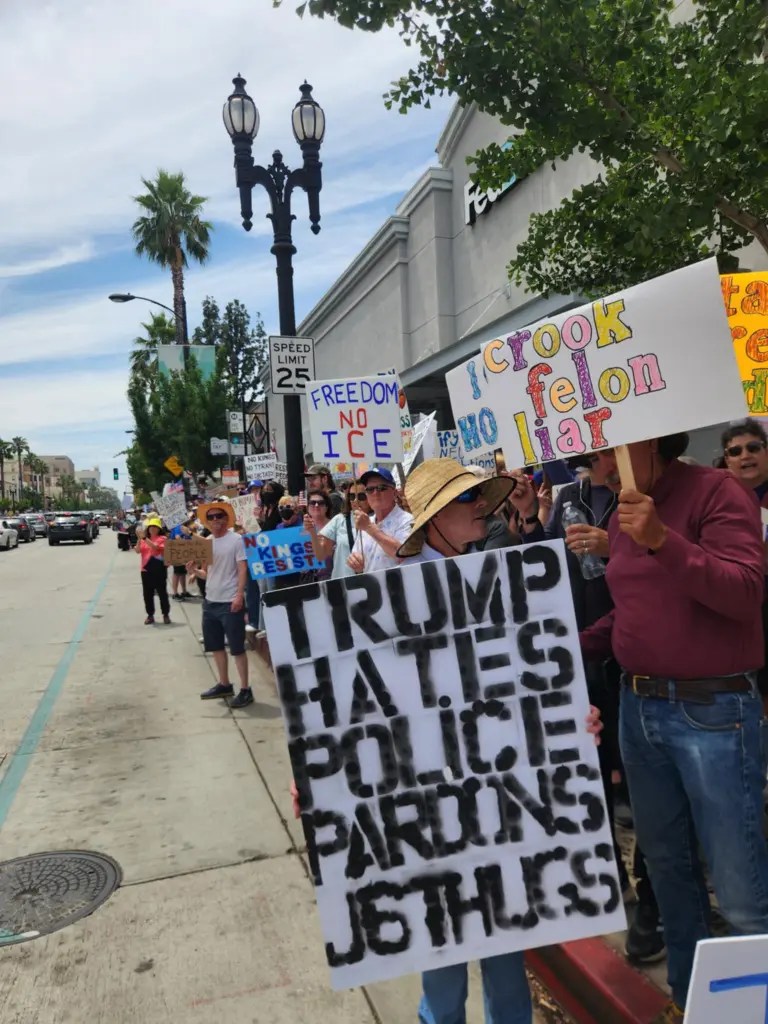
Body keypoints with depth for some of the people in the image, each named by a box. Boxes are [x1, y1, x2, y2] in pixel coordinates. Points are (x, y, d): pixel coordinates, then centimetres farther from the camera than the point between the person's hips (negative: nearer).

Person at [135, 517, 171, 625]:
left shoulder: (162, 539, -4)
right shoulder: (144, 539, 10)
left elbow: (155, 547, -22)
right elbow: (137, 551, -2)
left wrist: (144, 538, -26)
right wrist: (139, 539, -15)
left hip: (159, 570, -4)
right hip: (146, 570, 5)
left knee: (162, 593, 2)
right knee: (147, 594, 8)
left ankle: (166, 615, 11)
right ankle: (150, 615, 17)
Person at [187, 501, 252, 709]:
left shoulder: (236, 539, -8)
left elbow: (243, 569, -13)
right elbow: (207, 573, 16)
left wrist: (239, 595, -22)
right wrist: (195, 571, -5)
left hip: (230, 602, -7)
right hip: (210, 601, 8)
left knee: (237, 648, -2)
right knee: (215, 645, 15)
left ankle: (245, 690, 5)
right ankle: (224, 685, 29)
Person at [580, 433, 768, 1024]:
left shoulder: (717, 493, -10)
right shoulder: (623, 513, 9)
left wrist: (662, 539, -29)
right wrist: (573, 647, 6)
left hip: (713, 711, -6)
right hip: (639, 707, 7)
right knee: (666, 864, 19)